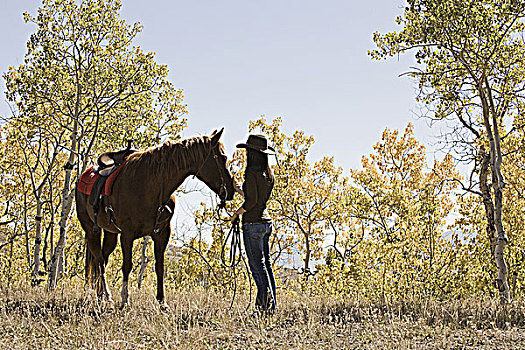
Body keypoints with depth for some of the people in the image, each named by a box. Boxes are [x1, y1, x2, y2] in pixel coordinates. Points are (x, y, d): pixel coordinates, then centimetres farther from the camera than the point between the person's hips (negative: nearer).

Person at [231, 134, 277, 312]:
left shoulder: (252, 172, -14)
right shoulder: (268, 174, 11)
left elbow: (251, 201, -19)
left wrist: (236, 213, -3)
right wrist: (237, 189, 25)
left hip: (253, 222, -8)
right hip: (266, 221, 8)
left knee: (256, 264, -4)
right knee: (265, 262, 13)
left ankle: (266, 300, -6)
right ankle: (272, 304, 15)